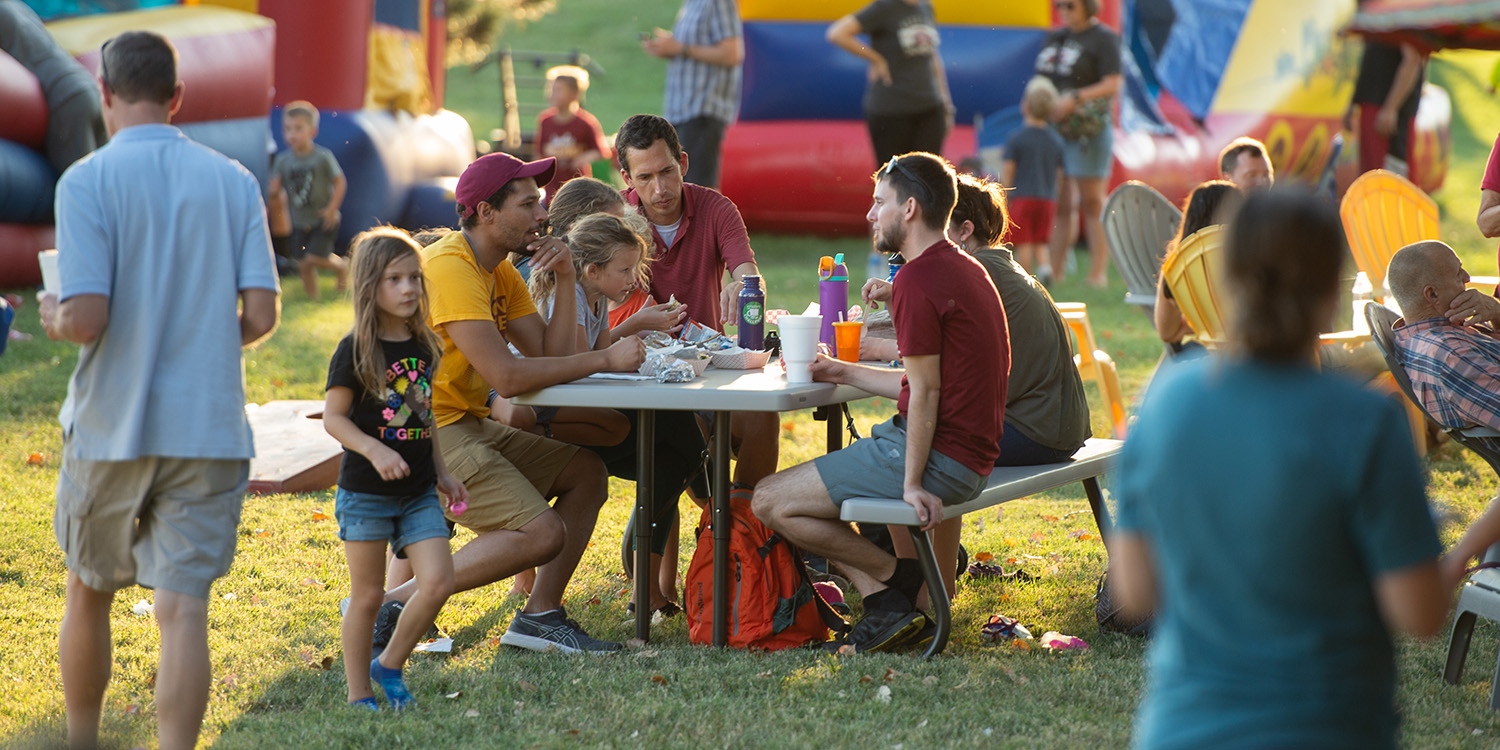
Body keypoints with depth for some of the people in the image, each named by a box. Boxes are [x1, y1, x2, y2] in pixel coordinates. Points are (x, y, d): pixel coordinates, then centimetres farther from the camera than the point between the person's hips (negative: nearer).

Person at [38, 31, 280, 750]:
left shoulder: (87, 180, -9)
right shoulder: (234, 181, 1)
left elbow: (87, 317, -17)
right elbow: (261, 315, -3)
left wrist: (53, 318, 6)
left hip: (110, 426, -1)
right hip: (208, 428, 1)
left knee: (88, 595, 18)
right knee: (183, 609, -3)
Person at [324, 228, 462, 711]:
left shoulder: (423, 345, 7)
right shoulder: (355, 350, -10)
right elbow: (333, 417, -12)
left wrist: (441, 472, 17)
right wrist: (374, 450, -26)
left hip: (418, 492, 5)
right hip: (365, 492, -5)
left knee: (438, 582, -7)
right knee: (368, 596, 2)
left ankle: (390, 665, 13)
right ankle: (359, 695, 15)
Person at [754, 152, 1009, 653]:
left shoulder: (917, 281, -16)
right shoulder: (967, 270, 15)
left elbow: (925, 392, -18)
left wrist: (912, 483, -16)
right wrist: (845, 373, 19)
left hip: (938, 459, -10)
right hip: (970, 459, 10)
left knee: (769, 502, -6)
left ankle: (894, 576, 1)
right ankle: (891, 607, 10)